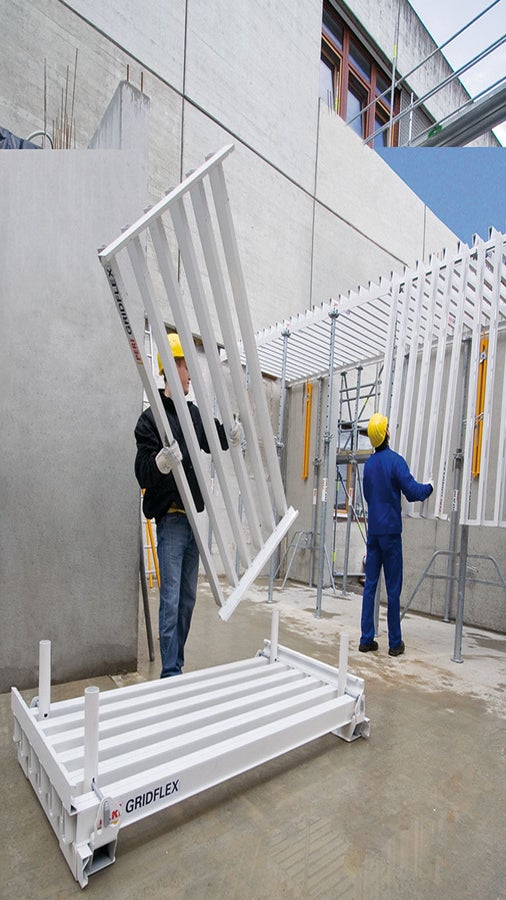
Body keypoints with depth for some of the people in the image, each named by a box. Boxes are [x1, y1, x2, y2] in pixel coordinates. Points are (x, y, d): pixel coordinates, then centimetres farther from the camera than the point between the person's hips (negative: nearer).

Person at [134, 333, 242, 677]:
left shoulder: (194, 412, 9)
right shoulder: (152, 417, -11)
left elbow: (215, 439, 21)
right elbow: (143, 475, -15)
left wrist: (232, 435, -2)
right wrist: (162, 461, -36)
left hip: (193, 516, 7)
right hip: (170, 518, -7)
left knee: (188, 599, 16)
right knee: (171, 601, -3)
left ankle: (178, 664, 31)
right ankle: (170, 673, 11)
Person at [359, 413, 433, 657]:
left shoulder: (368, 464, 7)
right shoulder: (395, 460, -10)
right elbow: (412, 492, -13)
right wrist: (429, 487, 6)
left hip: (373, 530, 5)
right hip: (390, 530, -5)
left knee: (370, 585, 8)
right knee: (393, 589, 4)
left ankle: (366, 639, 14)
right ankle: (395, 643, 14)